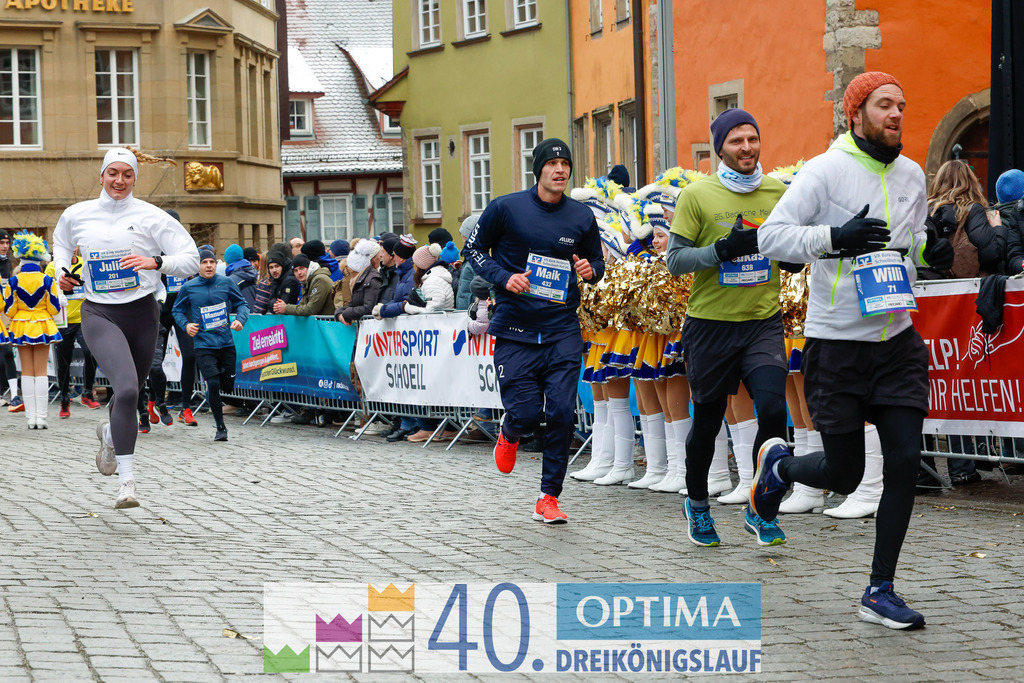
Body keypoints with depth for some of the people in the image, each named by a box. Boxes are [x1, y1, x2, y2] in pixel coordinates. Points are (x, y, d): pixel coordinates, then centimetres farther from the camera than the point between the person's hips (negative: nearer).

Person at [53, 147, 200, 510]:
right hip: (99, 313, -1)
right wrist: (60, 268, 8)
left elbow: (191, 259, -6)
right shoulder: (76, 214, 4)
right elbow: (61, 240, 27)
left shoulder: (152, 217, -4)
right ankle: (127, 480, -21)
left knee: (130, 393, 17)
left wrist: (156, 262, -23)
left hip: (142, 313, 2)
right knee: (126, 388, -24)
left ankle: (109, 433, 55)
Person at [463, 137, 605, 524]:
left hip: (563, 330, 2)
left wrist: (591, 270, -7)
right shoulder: (506, 209, -4)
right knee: (526, 413, -6)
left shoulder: (582, 217, 4)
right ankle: (509, 434, 34)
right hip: (515, 329, -2)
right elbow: (474, 249, 6)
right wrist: (503, 277, -11)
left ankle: (549, 498, 6)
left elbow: (597, 261, 18)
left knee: (561, 413, -6)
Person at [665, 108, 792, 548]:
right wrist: (725, 249, -19)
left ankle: (760, 511, 2)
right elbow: (675, 260, -6)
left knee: (773, 409, -15)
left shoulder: (778, 193, 5)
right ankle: (697, 504, 35)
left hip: (763, 322, 2)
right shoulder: (697, 195, -4)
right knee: (708, 420, 10)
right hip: (710, 324, -2)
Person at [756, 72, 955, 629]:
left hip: (897, 338, 5)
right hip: (837, 343, -5)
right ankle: (778, 464, 38)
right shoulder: (826, 170, -10)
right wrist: (834, 238, -28)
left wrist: (931, 248, 0)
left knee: (906, 459, -4)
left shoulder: (911, 175, 9)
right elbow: (770, 236, -15)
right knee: (843, 474, 2)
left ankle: (880, 592, 7)